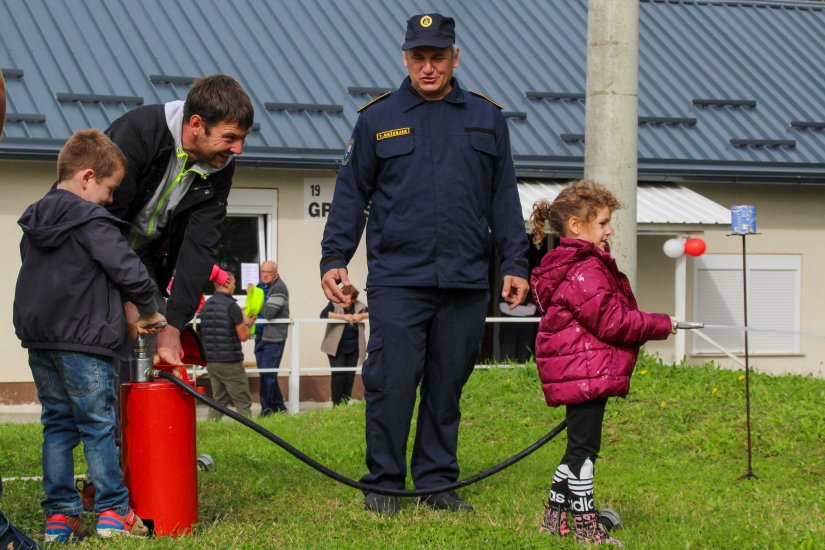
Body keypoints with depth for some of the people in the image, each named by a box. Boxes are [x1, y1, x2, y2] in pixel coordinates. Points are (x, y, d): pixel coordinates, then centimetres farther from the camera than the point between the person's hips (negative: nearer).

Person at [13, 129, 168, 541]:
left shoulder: (34, 223, 14)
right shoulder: (91, 222, -12)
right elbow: (128, 270, -15)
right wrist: (147, 311, 3)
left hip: (38, 338, 7)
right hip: (83, 341, -7)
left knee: (57, 424, 11)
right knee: (98, 426, 0)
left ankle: (59, 515, 10)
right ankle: (113, 512, 4)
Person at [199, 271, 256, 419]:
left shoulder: (206, 305, 9)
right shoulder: (231, 306, -13)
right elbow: (243, 336, -12)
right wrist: (247, 324, 10)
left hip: (211, 361, 7)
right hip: (230, 362, -7)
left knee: (218, 400, 13)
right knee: (243, 403, -2)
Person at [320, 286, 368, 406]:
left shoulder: (359, 306, 1)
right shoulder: (334, 304, -8)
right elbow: (323, 315, -25)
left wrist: (361, 316, -18)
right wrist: (343, 316, -28)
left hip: (353, 349, 3)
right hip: (336, 348, -3)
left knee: (350, 375, 3)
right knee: (338, 374, -12)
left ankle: (345, 405, 13)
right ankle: (336, 405, -4)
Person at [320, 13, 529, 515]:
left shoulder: (487, 119, 11)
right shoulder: (377, 118, 6)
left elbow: (505, 198, 14)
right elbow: (351, 193, 9)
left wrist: (515, 264, 8)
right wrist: (335, 258, 0)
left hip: (466, 283, 2)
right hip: (396, 280, -2)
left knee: (447, 385, 7)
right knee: (391, 383, -5)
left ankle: (437, 480, 18)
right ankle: (383, 483, 7)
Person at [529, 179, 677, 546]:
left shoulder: (576, 265, 17)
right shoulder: (584, 270, -17)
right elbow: (611, 321, -19)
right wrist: (660, 324, -9)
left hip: (576, 374, 11)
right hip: (586, 372, -11)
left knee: (580, 446, 16)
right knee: (584, 447, -6)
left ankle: (555, 515, 22)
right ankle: (585, 526, -1)